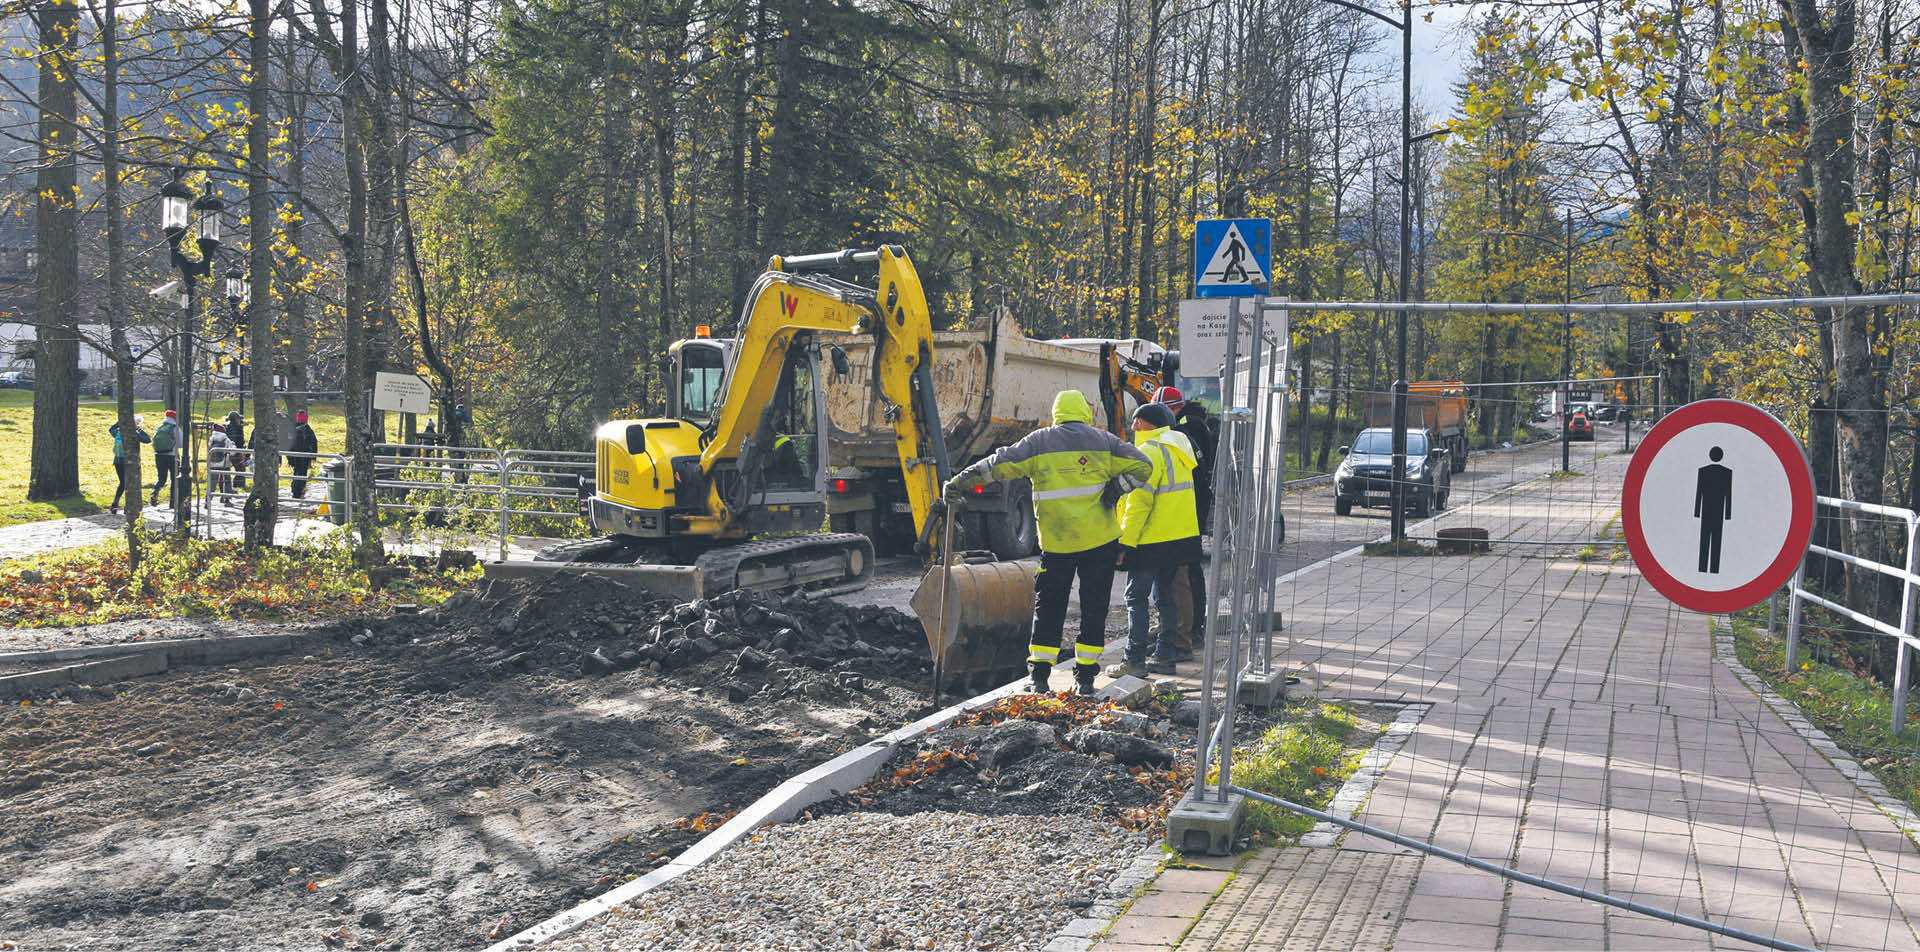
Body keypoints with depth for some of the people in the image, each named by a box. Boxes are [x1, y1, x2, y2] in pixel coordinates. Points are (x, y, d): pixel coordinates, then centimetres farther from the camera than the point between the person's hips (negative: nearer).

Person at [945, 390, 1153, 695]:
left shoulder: (1039, 441, 2)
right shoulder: (1103, 440, 4)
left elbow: (999, 465, -1)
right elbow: (1142, 466, 3)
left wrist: (959, 482, 3)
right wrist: (1120, 479, 15)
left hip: (1056, 542, 0)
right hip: (1100, 540, 0)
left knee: (1048, 608, 10)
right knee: (1093, 608, 9)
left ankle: (1040, 675, 6)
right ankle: (1085, 676, 9)